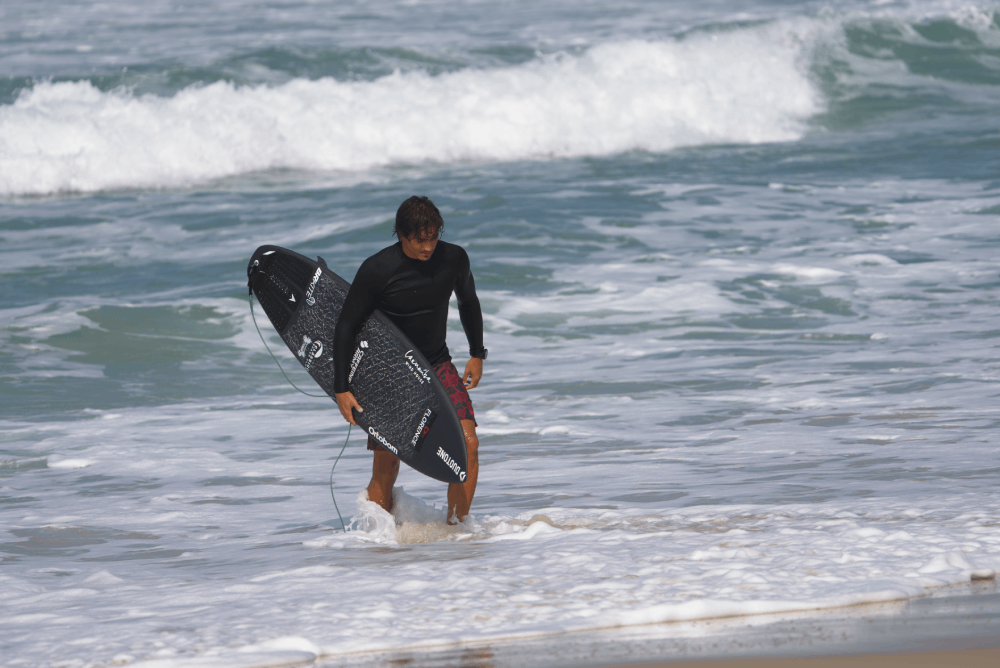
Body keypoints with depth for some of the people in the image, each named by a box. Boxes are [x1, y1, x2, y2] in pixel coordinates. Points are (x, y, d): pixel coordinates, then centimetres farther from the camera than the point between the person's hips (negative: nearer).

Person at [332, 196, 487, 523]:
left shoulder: (453, 258, -9)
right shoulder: (377, 270, -20)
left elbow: (468, 302, 13)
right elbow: (346, 327, -14)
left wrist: (477, 355, 20)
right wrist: (341, 390, -17)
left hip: (438, 367, 3)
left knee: (467, 444, -16)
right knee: (386, 464, -8)